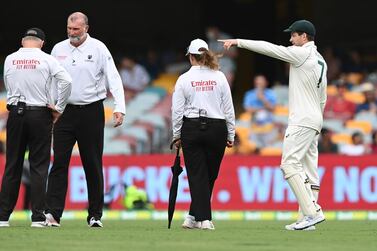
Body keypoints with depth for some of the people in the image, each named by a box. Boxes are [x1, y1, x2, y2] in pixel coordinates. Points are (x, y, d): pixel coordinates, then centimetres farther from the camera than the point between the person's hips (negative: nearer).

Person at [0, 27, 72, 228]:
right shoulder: (46, 60, -5)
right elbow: (66, 80, -16)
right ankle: (38, 217, -3)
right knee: (39, 166, 1)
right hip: (40, 114, -2)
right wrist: (59, 108, -6)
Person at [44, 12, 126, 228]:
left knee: (93, 164, 4)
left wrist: (120, 108, -20)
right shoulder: (58, 49, 7)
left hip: (91, 111, -2)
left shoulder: (98, 48, -3)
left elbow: (113, 78, -9)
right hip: (64, 111, 2)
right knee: (59, 162, -7)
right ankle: (53, 212, -11)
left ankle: (95, 215, 10)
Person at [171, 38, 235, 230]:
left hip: (192, 128, -1)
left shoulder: (184, 79, -2)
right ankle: (194, 217, 16)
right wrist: (230, 135, 10)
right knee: (210, 175, 11)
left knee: (197, 175, 2)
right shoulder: (219, 77, 1)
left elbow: (177, 110, -1)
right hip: (217, 128, 1)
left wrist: (177, 136, 9)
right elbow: (228, 108, 3)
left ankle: (204, 218, -6)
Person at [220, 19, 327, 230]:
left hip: (302, 120, -10)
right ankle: (307, 218, 2)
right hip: (315, 121, 10)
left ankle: (312, 212, -23)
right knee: (309, 169, 6)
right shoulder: (320, 60, 18)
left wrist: (238, 42, -7)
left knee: (289, 165, -14)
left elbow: (268, 48, -12)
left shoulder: (303, 53, -10)